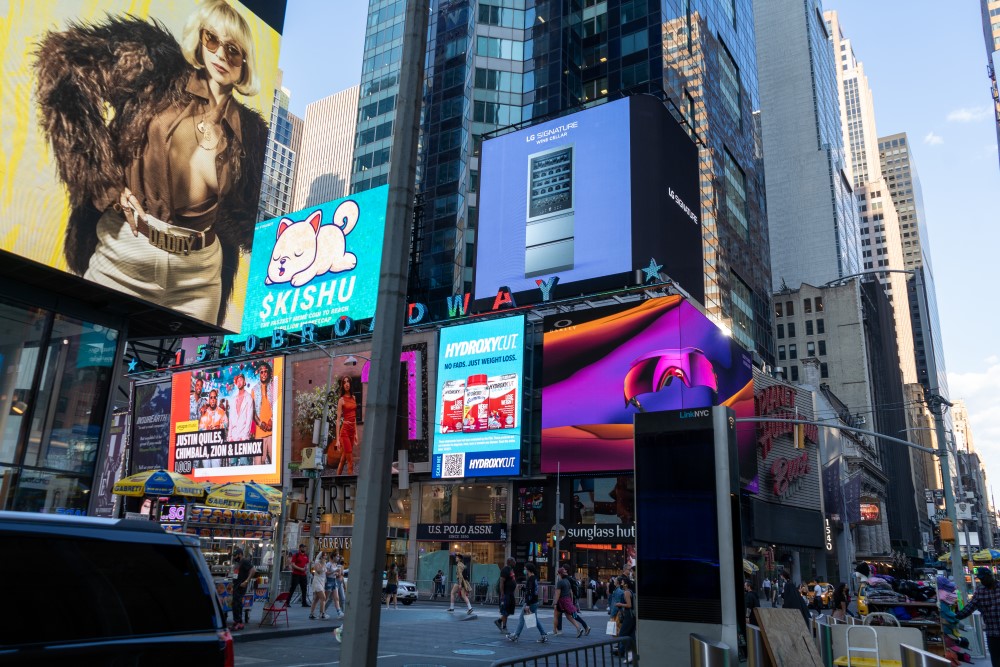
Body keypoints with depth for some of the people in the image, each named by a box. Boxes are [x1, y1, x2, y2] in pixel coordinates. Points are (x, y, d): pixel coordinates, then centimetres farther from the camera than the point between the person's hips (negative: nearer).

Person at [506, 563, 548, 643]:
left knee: (522, 618, 2)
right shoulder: (535, 578, 11)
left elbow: (529, 592, -24)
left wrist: (527, 605, -25)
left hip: (530, 602, -9)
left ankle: (515, 636, 11)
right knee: (536, 619, 14)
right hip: (535, 602, 9)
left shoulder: (530, 579, -18)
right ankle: (543, 636, 10)